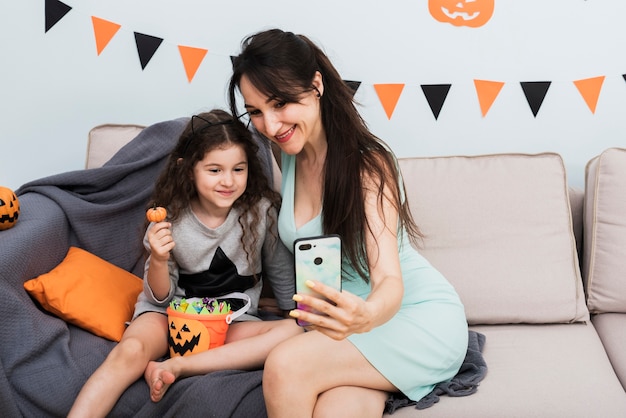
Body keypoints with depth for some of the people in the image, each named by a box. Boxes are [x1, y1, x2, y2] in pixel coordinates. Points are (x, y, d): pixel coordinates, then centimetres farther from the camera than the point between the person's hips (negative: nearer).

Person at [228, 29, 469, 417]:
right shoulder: (290, 153, 0)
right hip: (344, 313, 4)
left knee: (286, 365, -29)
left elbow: (389, 281, -28)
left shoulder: (367, 163, -18)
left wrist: (367, 315, -50)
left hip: (421, 315, -4)